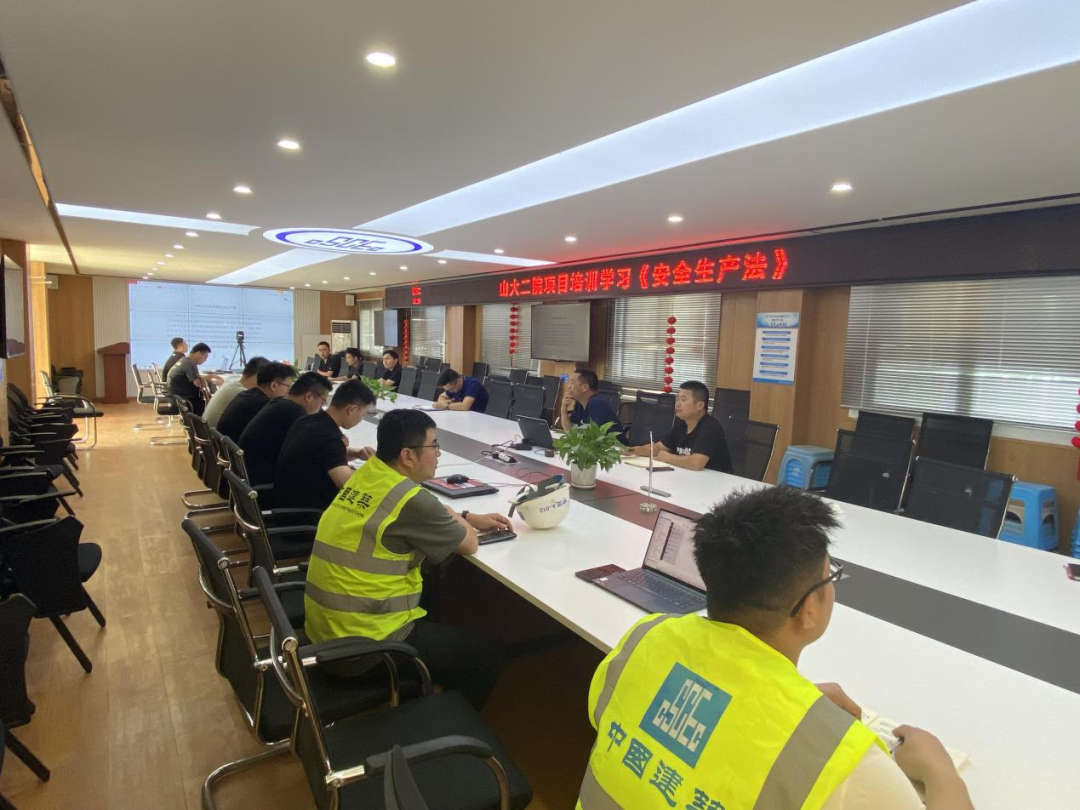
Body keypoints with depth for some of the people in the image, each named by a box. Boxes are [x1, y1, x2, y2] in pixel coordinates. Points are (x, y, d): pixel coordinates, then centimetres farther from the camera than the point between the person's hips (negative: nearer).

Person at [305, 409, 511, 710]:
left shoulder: (367, 474, 1)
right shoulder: (409, 499, -23)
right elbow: (469, 544, -8)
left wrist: (469, 517, 13)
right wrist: (456, 518, 10)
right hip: (366, 642, -9)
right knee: (488, 651, 6)